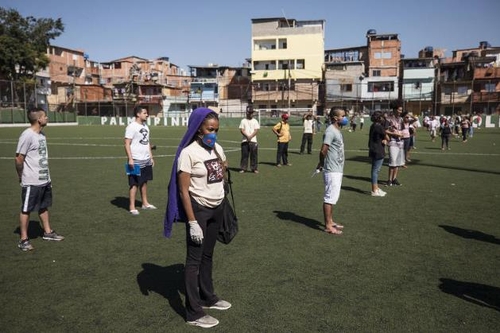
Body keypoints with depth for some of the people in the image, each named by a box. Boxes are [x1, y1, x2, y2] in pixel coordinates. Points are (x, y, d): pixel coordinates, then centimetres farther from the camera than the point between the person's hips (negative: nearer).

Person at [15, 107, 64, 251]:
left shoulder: (41, 134, 9)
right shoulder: (27, 135, -19)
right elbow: (19, 159, -15)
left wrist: (46, 176, 15)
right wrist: (22, 176, -3)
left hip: (45, 180, 8)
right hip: (31, 182, -8)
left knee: (44, 207, 19)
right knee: (26, 210, 3)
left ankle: (48, 232, 32)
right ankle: (23, 240, 13)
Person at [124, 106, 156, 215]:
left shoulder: (145, 126, 14)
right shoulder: (132, 127, -11)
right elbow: (127, 144, -15)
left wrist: (151, 157, 16)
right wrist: (130, 159, -21)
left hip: (146, 160, 8)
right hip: (136, 161, -8)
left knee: (144, 182, 15)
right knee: (134, 184, -2)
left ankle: (145, 203, 26)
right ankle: (132, 207, 5)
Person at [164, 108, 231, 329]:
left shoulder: (218, 149, 4)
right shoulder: (188, 152, -16)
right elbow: (183, 191, -17)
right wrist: (192, 222, -20)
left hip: (217, 208, 7)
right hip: (199, 209, -7)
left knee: (208, 255, 20)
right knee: (194, 259, 2)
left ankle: (207, 297, 38)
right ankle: (193, 314, 13)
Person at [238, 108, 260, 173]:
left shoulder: (255, 121, 11)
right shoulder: (243, 121, 9)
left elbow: (256, 130, 0)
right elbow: (241, 130, -1)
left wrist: (250, 136, -14)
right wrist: (247, 136, -16)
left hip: (253, 141, 1)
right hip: (245, 140, 0)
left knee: (254, 155, -1)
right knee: (244, 155, 0)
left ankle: (254, 168, 6)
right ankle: (243, 168, 6)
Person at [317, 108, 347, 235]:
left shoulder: (337, 131, 14)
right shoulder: (330, 131, -17)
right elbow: (323, 151, -21)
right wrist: (321, 163, -4)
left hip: (337, 170, 10)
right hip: (332, 171, -10)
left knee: (333, 197, 17)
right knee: (329, 198, -3)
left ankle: (330, 221, 28)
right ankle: (328, 226, 4)